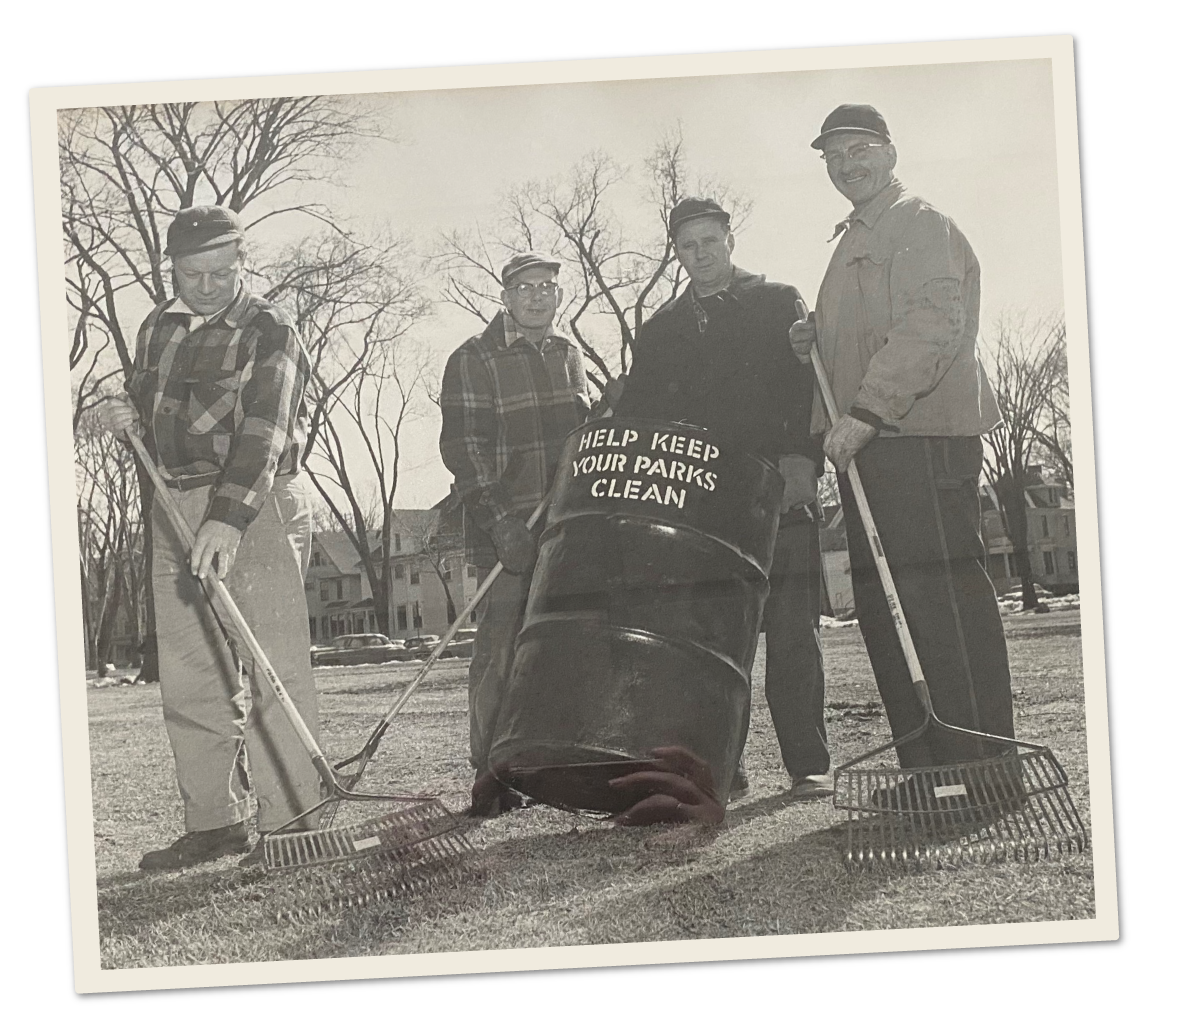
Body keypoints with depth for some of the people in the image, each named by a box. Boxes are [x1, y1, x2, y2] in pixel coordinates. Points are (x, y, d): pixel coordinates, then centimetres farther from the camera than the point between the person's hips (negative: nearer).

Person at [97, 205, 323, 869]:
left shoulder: (271, 333, -6)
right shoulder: (158, 327, 15)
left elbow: (263, 432, -20)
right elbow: (144, 415, 27)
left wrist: (227, 520, -32)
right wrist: (125, 417, 1)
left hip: (257, 505, -6)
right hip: (174, 507, 7)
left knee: (274, 668, -9)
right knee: (187, 673, 5)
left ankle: (287, 821, -8)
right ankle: (213, 821, 11)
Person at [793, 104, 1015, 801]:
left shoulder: (921, 226, -2)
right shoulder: (855, 240, 26)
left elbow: (932, 325, -17)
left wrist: (864, 411, -23)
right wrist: (816, 340, 13)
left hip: (922, 435, -10)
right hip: (870, 441, 10)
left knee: (939, 590, -14)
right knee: (883, 600, 6)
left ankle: (983, 763, -13)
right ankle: (927, 768, 10)